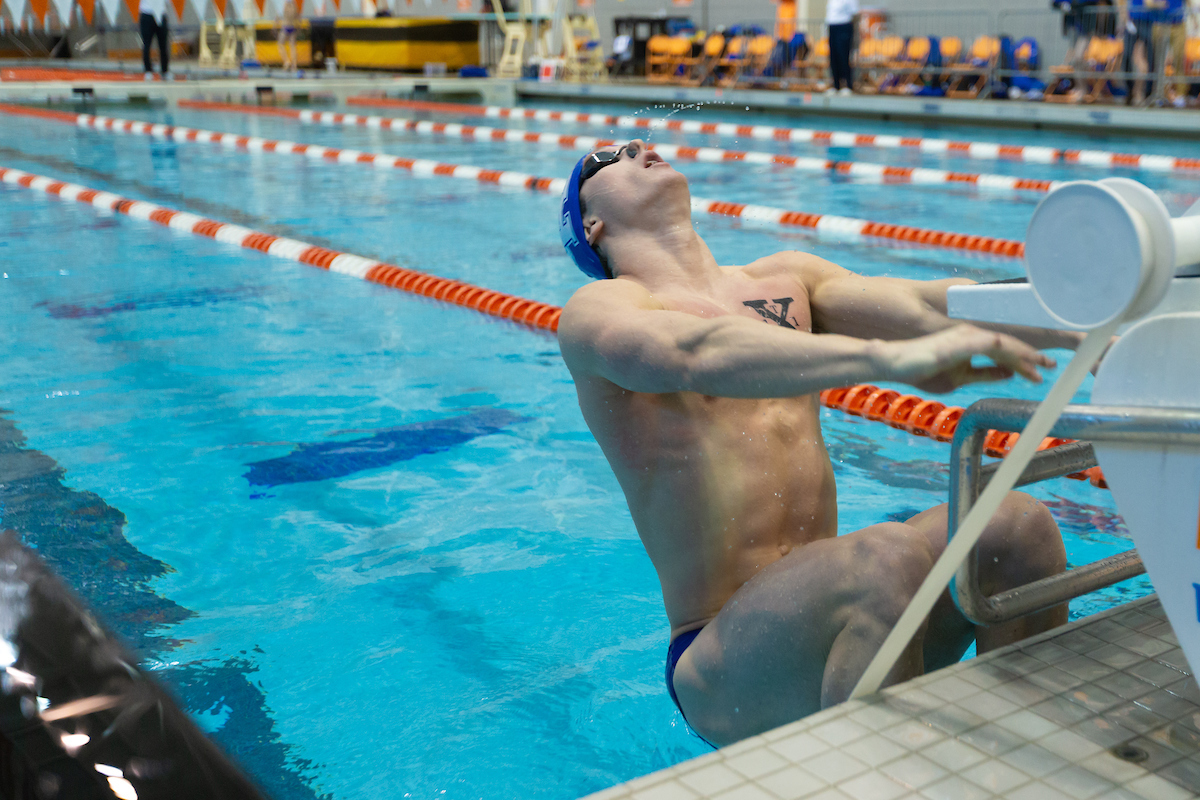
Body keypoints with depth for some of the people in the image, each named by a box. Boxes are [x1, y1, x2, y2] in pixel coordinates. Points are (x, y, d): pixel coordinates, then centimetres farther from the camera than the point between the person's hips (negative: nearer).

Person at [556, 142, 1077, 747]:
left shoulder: (785, 279, 16)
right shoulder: (598, 308, -3)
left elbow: (923, 303, 1)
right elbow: (699, 354, -25)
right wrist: (893, 358, -38)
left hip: (824, 606, 6)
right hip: (722, 659, -6)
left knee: (1016, 525, -13)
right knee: (888, 558, -31)